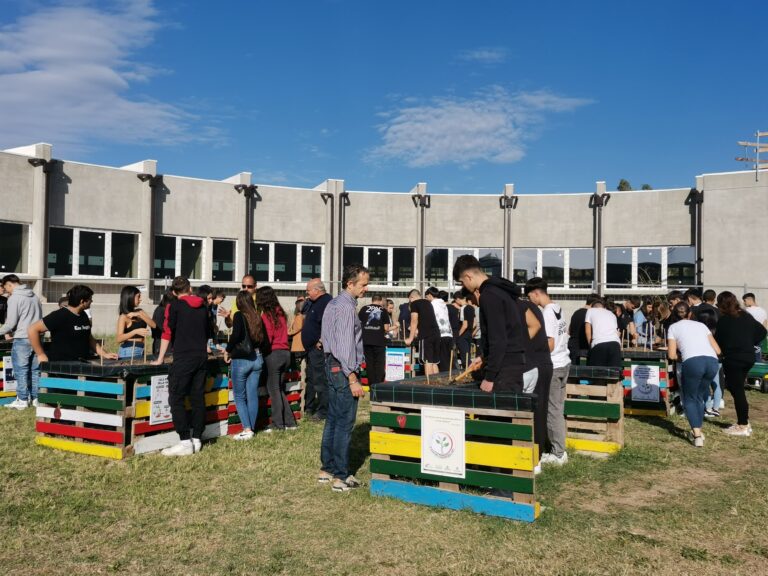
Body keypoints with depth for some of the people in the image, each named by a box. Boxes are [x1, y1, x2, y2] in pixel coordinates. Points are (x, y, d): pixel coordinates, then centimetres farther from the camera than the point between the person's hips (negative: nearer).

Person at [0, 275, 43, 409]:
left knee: (21, 371, 1)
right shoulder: (34, 296, 13)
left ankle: (22, 400, 5)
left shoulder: (14, 298, -8)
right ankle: (36, 398, 14)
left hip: (22, 339, -6)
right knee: (35, 370, 10)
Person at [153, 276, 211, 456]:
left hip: (183, 358, -6)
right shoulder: (203, 306, 13)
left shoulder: (175, 306, -2)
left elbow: (167, 332, -6)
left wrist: (160, 358, 0)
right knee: (198, 398, 8)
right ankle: (197, 439, 10)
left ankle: (185, 442, -9)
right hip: (202, 357, 6)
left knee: (176, 399, -4)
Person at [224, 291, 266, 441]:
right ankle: (252, 428, 14)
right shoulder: (257, 317, 7)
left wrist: (228, 350, -7)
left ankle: (247, 430, -3)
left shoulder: (239, 316, -8)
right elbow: (263, 339, 8)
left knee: (239, 397, 4)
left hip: (241, 360, -5)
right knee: (253, 396, 10)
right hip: (257, 359, 5)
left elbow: (236, 334, -20)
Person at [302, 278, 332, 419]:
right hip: (311, 348, 11)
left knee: (320, 380, -6)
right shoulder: (314, 303, 16)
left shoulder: (326, 302, -17)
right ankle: (309, 408, 30)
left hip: (319, 349, -11)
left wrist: (321, 341, -22)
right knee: (311, 379, 19)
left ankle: (323, 412, 1)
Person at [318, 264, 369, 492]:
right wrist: (352, 378, -21)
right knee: (345, 423, -6)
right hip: (343, 369, -10)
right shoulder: (346, 307, -16)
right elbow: (346, 345, -21)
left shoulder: (333, 304, 16)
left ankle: (327, 469, 23)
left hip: (332, 365, 10)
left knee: (333, 419, 15)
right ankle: (341, 477, -1)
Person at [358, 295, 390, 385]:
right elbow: (386, 328, 0)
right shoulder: (383, 311, 4)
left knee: (369, 362, 9)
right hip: (379, 340, -2)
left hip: (366, 340, 2)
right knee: (379, 363, 5)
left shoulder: (363, 309, 7)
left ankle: (371, 384, 11)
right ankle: (378, 384, 1)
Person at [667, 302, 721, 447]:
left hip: (692, 362, -4)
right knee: (700, 396, 25)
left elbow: (672, 355, 11)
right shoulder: (700, 325, 28)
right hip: (712, 361, 4)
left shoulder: (673, 327, 19)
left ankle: (696, 435, -3)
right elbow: (717, 350, 23)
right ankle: (698, 431, 26)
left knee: (689, 399, 13)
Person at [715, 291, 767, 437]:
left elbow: (717, 341, -6)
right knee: (738, 389, 17)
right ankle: (744, 421, 20)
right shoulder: (747, 316, 8)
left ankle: (743, 426, 2)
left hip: (733, 359, -7)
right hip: (748, 357, 7)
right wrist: (750, 344, 13)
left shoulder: (724, 320, -11)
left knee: (737, 391, -2)